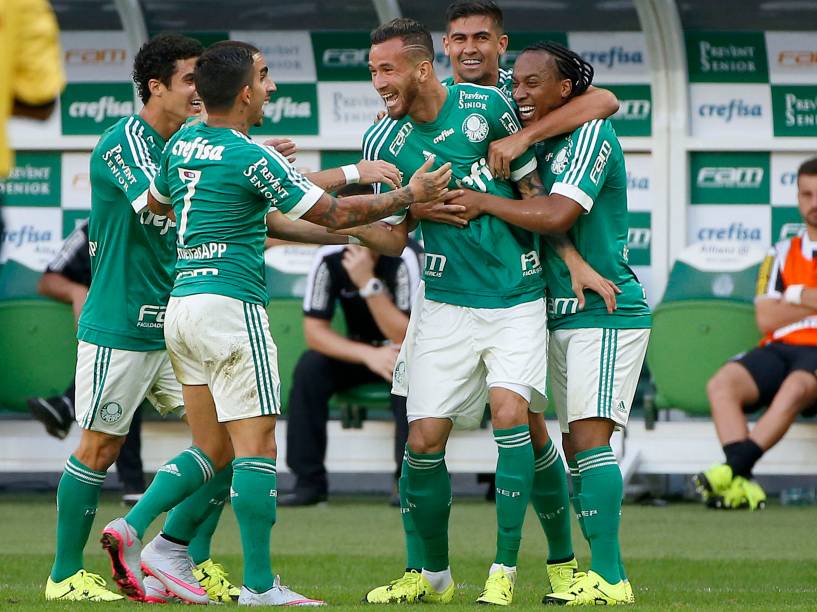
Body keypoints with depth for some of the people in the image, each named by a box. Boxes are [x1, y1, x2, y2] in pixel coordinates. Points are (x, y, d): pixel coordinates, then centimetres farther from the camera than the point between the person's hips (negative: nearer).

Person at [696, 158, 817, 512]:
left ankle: (733, 469, -46)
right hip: (779, 349, 4)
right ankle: (742, 485, -41)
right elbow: (765, 319, 9)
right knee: (721, 384, -26)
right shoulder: (782, 254, 22)